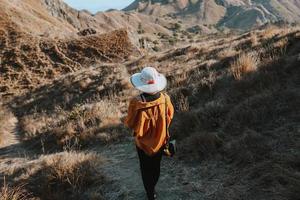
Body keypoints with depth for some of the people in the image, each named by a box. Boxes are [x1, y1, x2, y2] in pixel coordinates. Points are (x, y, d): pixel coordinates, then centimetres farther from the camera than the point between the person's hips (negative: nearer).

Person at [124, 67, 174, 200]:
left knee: (146, 169, 22)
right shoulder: (165, 99, -23)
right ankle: (152, 188, 52)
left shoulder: (136, 103, -32)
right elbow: (170, 115, -3)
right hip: (160, 140, 3)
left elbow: (130, 124, -17)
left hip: (144, 142, -3)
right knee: (156, 166, 27)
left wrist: (126, 120, 5)